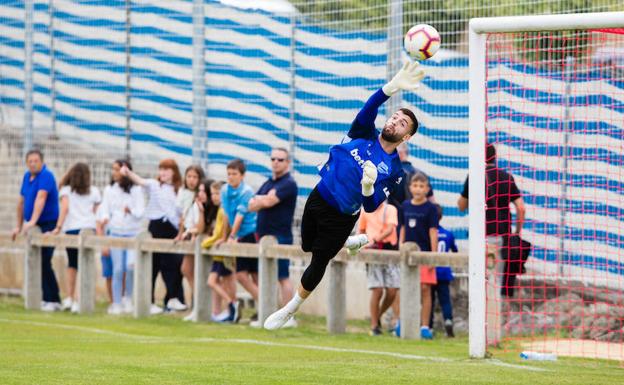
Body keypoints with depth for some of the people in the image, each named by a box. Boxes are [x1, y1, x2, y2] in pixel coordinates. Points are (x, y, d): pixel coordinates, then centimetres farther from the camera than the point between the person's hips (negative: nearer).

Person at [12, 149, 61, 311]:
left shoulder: (46, 176, -14)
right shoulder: (27, 176, 11)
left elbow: (40, 199, -27)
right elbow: (21, 202, 18)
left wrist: (32, 221, -37)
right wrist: (19, 227, 18)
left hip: (48, 225, -8)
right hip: (34, 226, 8)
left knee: (44, 262, -13)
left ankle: (53, 301, -10)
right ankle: (47, 298, 11)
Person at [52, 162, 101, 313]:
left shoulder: (66, 190, 9)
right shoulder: (94, 191, 14)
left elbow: (65, 208, -5)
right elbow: (95, 212, 11)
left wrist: (59, 226, -8)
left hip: (71, 229, 0)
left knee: (72, 265, 15)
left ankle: (69, 298, 10)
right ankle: (77, 300, -9)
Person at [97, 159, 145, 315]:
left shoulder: (136, 190, 2)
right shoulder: (109, 190, 10)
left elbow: (141, 211, -2)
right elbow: (105, 209, 7)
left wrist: (131, 211, -23)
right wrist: (104, 219, -14)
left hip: (133, 233, -2)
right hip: (115, 233, 2)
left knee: (131, 265, -19)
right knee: (117, 269, -4)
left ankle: (128, 297, 2)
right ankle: (116, 303, 4)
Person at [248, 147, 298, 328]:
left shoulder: (288, 184, -8)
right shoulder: (268, 184, 18)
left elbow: (269, 201, -20)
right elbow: (251, 205, 11)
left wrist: (259, 200, 0)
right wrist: (264, 200, -9)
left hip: (280, 237, -9)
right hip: (264, 236, 9)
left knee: (282, 277, -9)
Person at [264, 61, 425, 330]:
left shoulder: (394, 171, -12)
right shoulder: (364, 134, -7)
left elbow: (371, 207, -17)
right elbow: (368, 110, -29)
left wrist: (369, 185, -40)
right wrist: (393, 86, -47)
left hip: (340, 217, -4)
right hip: (318, 197, 4)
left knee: (318, 263, 5)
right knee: (308, 246, 25)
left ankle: (290, 309, 29)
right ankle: (355, 241, 51)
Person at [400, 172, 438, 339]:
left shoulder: (430, 208, -4)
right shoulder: (406, 206, 9)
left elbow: (433, 232, -7)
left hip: (424, 253, -4)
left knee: (425, 288, -5)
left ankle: (425, 327, -2)